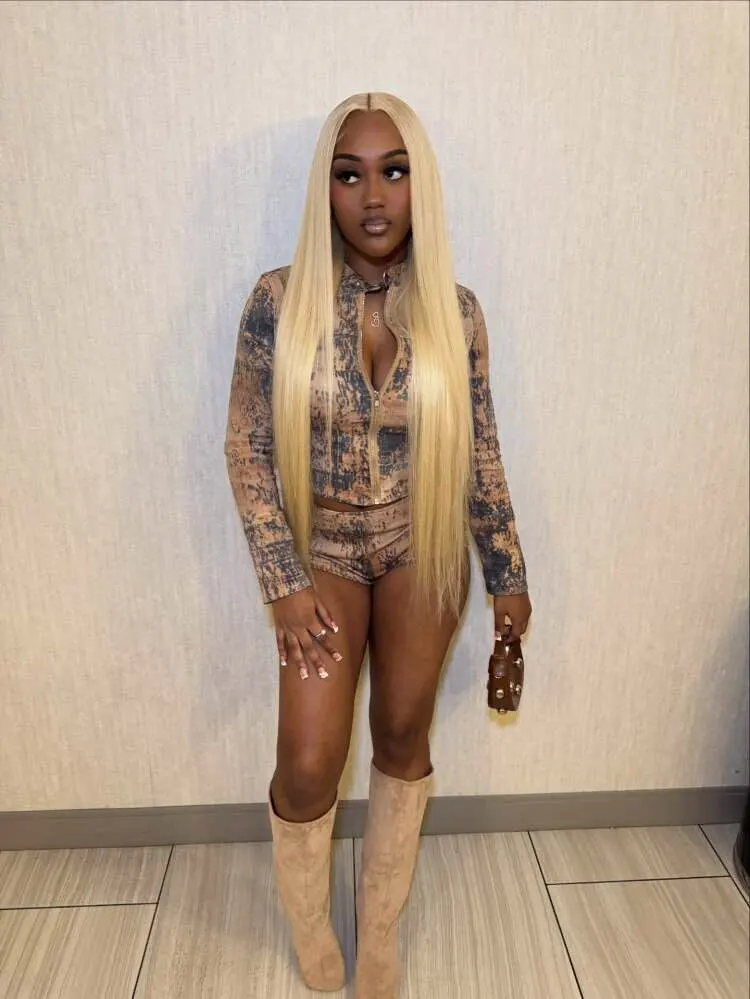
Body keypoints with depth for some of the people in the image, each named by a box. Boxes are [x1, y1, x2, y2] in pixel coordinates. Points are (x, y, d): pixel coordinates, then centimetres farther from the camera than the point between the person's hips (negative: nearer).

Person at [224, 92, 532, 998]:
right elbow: (247, 450, -8)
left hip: (423, 547, 2)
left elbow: (478, 450, 1)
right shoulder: (278, 300, -9)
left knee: (404, 734, 12)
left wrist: (508, 573, 4)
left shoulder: (454, 309, -5)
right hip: (323, 548, -1)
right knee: (309, 763, -2)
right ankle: (309, 926, 33)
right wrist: (284, 581, -13)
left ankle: (380, 926, 39)